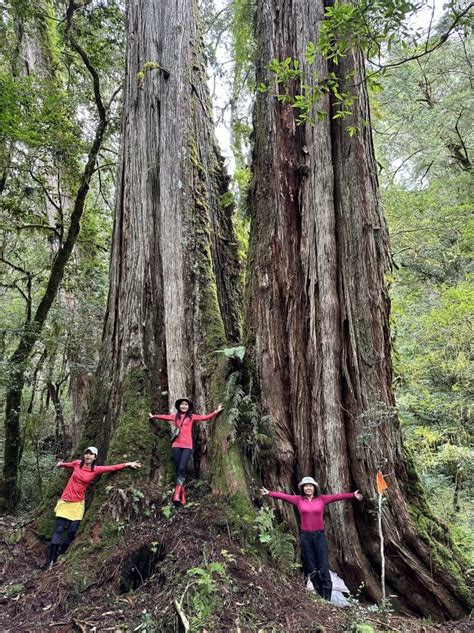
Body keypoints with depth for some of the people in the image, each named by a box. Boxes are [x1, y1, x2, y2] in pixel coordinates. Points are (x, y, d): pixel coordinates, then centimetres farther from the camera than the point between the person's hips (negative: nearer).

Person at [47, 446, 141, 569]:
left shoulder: (96, 470, -4)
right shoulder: (77, 464, -3)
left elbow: (113, 468, -4)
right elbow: (69, 464, 20)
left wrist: (128, 464, -5)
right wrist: (61, 464, 40)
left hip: (78, 504, 1)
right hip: (65, 501, 0)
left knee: (72, 531, -3)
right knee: (59, 530, -5)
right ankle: (51, 561, 1)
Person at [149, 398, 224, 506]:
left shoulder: (192, 417, 7)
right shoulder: (175, 416, 13)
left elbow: (205, 417, 4)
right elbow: (164, 416, 25)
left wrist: (216, 412, -1)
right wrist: (153, 416, 37)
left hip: (187, 446, -2)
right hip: (176, 445, 2)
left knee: (182, 468, -15)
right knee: (177, 469, 3)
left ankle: (177, 492, -14)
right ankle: (182, 493, 11)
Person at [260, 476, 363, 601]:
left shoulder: (322, 499, 0)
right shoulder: (298, 499, 1)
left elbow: (337, 496, -8)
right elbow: (283, 495, -5)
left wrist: (353, 495, -16)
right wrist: (269, 493, -15)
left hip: (319, 535, -1)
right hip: (305, 536, 1)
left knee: (323, 568, -3)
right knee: (311, 569, 6)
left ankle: (327, 598, 2)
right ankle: (320, 597, 16)